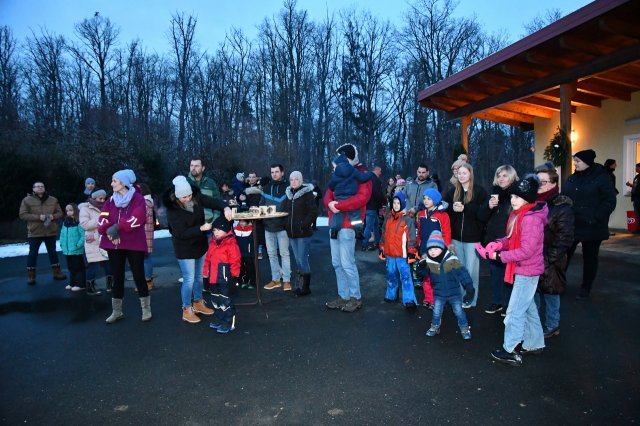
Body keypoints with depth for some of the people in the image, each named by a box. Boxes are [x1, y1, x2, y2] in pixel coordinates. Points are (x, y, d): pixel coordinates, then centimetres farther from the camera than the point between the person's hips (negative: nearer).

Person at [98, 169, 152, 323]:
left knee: (138, 275, 2)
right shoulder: (110, 201, 10)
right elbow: (102, 221, -1)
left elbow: (136, 219, -19)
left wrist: (116, 227, -18)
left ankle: (146, 309, 16)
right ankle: (116, 311, 23)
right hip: (114, 244, 5)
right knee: (117, 277, 11)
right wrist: (109, 231, -20)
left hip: (134, 244, -4)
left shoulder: (138, 199, -5)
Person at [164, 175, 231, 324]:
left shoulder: (196, 197, -11)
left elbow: (214, 201, -12)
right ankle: (187, 310, 16)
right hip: (185, 249, -6)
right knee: (189, 279, -1)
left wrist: (226, 208, -33)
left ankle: (198, 303, 36)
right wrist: (201, 228, -31)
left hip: (200, 244, 6)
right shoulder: (172, 209, -23)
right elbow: (182, 233, -24)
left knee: (199, 276, 18)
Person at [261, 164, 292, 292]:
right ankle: (275, 279, 18)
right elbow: (262, 205, 15)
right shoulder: (266, 188, 12)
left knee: (284, 253, 0)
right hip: (268, 226, 5)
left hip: (282, 226, -5)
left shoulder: (286, 188, -1)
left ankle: (286, 280, 6)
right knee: (271, 254, 9)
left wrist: (287, 222, -14)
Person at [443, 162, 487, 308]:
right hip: (456, 236, 4)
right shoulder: (452, 191, 9)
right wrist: (453, 208, -14)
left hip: (473, 237, -4)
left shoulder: (480, 191, -5)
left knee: (471, 269, 2)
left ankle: (470, 299, 15)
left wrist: (465, 208, -20)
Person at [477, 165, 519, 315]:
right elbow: (481, 217, 7)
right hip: (492, 241, 6)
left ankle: (509, 305, 18)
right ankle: (497, 302, 29)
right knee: (495, 273, 15)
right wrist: (488, 206, -11)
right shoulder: (494, 193, 8)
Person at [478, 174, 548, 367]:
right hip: (524, 270, 10)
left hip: (527, 271, -10)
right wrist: (499, 244, -7)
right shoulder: (518, 215, 6)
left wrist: (499, 256, -23)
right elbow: (512, 238, 13)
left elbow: (526, 251, -26)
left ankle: (511, 352, 10)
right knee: (528, 307, 21)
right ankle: (534, 344, 37)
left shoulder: (531, 219, -24)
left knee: (515, 311, -2)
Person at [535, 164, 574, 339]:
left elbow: (565, 238, -15)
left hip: (550, 262, -6)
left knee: (550, 293, 8)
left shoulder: (562, 207, -13)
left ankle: (552, 326, 26)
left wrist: (550, 258, -18)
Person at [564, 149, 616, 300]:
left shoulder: (601, 178, -7)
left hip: (592, 228, -4)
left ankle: (585, 289, 21)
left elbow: (609, 202, -10)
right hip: (570, 226, 4)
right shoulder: (571, 179, 9)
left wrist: (596, 219, -18)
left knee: (589, 258, 9)